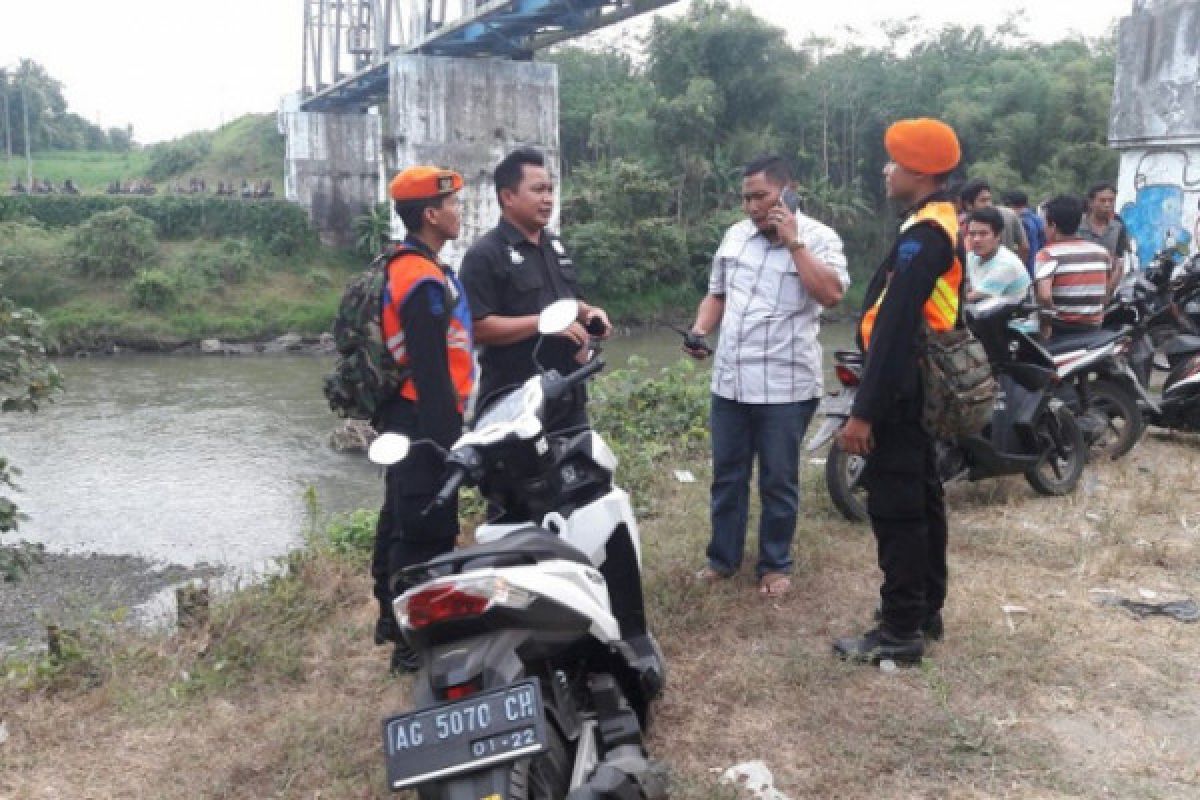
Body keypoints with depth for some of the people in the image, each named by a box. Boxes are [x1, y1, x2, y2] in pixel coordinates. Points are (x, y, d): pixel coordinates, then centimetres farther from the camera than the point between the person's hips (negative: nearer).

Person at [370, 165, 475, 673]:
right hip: (425, 421, -11)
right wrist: (444, 437, -22)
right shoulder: (425, 281, -20)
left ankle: (393, 618, 34)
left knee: (400, 520, 20)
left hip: (402, 419, 11)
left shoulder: (398, 269, 13)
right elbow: (430, 370, -24)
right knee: (428, 532, -5)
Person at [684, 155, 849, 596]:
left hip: (785, 386, -5)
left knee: (778, 482, 7)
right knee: (726, 475, 14)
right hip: (729, 381, 5)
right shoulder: (734, 235, 11)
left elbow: (831, 294, -20)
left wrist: (793, 243, -18)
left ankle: (775, 564, 22)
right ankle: (723, 557, 28)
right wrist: (699, 331, 2)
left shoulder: (818, 237, -5)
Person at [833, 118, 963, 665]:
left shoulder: (922, 233, -19)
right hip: (925, 386, 11)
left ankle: (900, 631, 4)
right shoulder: (943, 222, 13)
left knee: (895, 508, -4)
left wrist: (864, 410, -27)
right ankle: (926, 610, 29)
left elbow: (894, 328, -26)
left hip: (901, 388, -11)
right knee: (921, 498, 17)